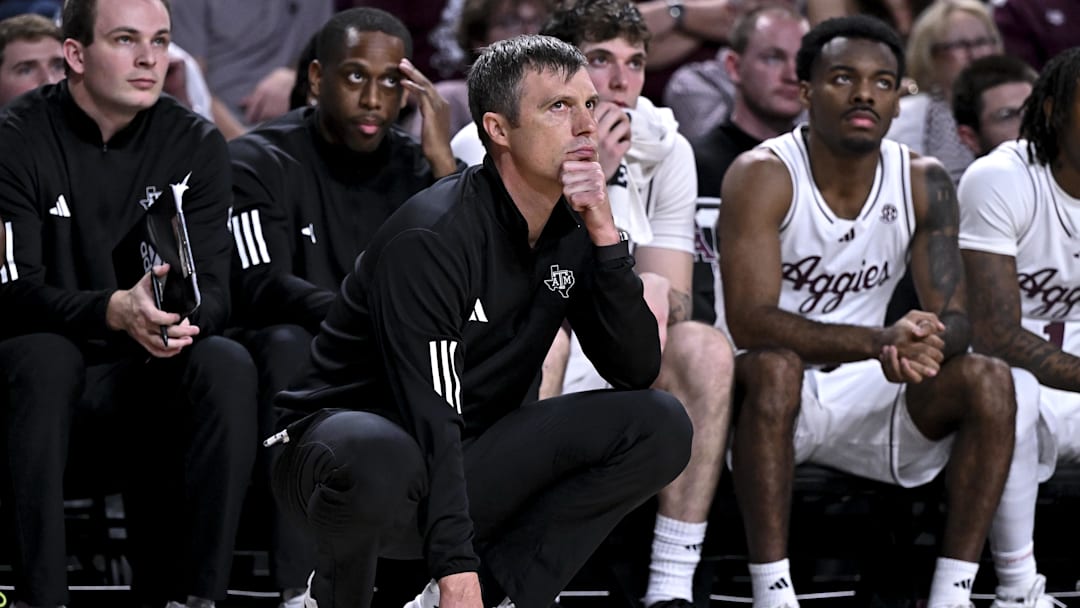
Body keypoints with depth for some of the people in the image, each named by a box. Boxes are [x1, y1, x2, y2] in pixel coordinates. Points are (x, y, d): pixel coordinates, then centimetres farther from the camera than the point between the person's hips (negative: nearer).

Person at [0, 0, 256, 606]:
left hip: (146, 379, 3)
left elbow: (214, 291, -4)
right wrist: (115, 310, -38)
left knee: (228, 366, -26)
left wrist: (182, 317, -30)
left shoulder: (196, 145, 2)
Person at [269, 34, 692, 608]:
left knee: (660, 426, -8)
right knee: (381, 460, -43)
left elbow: (637, 371, -4)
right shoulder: (431, 237, -20)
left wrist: (605, 236, -15)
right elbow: (431, 414, -26)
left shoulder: (573, 231, 3)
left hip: (467, 467, 7)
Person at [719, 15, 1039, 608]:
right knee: (772, 368, -37)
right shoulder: (762, 176, -16)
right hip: (775, 400, -5)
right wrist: (880, 342, -40)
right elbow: (750, 321, -27)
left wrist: (920, 345, -33)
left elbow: (953, 319, -5)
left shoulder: (924, 183, -2)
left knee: (988, 382, -18)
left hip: (865, 395, 5)